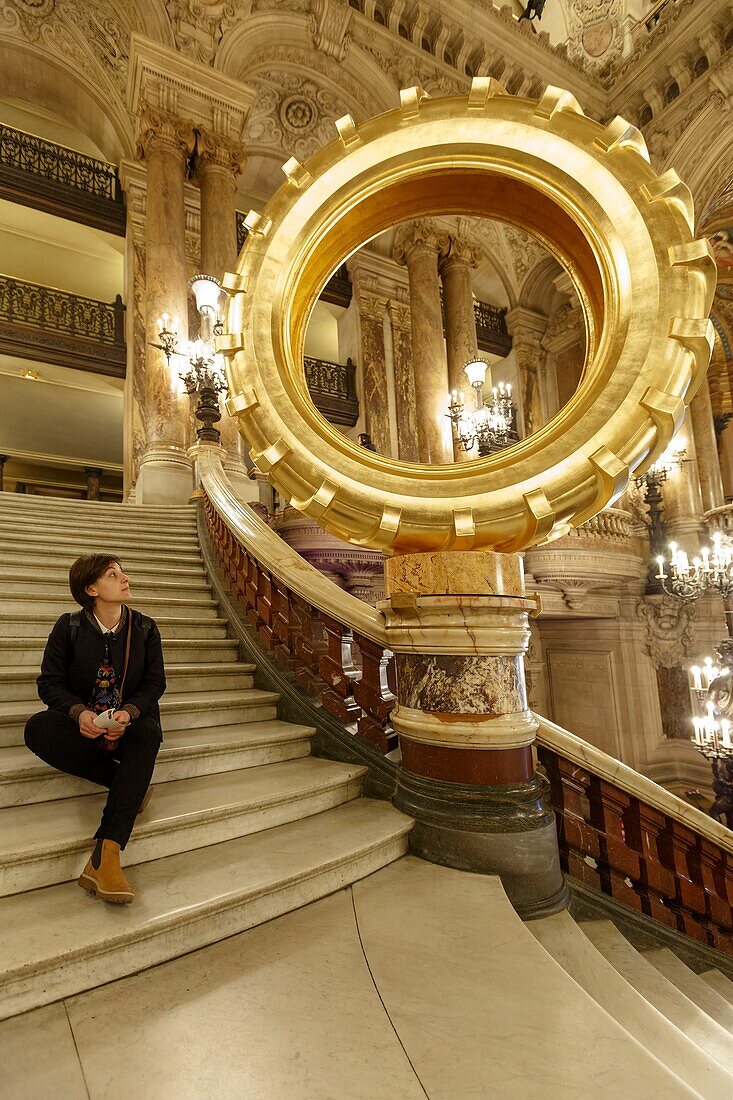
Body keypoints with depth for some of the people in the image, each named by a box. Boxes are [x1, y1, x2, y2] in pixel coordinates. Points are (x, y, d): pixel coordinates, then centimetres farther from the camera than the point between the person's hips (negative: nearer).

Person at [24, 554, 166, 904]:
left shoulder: (145, 628, -1)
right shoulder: (68, 627, -3)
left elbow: (154, 682, -1)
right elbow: (49, 681, -4)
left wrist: (128, 713, -21)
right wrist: (79, 712, -24)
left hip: (129, 721, -1)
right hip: (83, 722, 1)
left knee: (149, 732, -36)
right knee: (37, 729, -31)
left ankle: (105, 855, -43)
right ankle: (130, 785, -25)